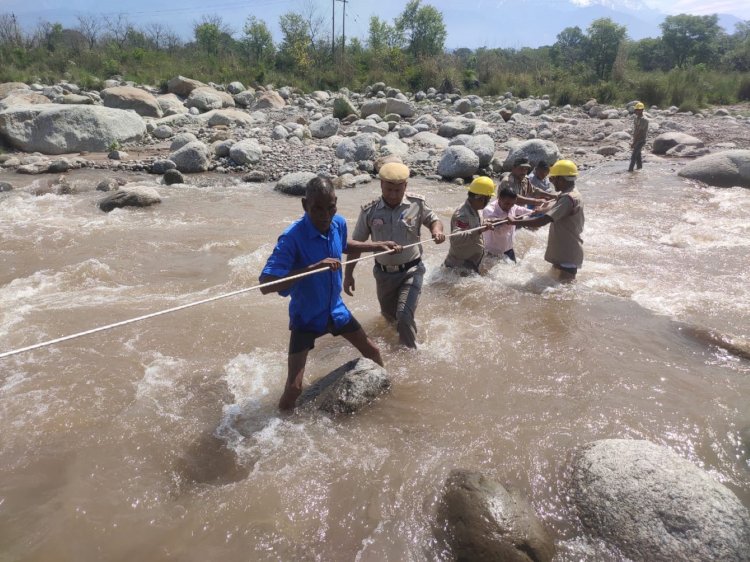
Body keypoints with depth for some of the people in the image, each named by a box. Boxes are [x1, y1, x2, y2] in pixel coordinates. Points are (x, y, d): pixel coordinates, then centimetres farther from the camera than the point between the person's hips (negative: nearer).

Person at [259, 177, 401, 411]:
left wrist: (379, 246, 9)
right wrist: (313, 267, -44)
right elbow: (266, 285, -37)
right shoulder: (292, 238, -31)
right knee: (294, 387, -10)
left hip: (336, 309, 6)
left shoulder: (339, 223, -11)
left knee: (372, 352, 21)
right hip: (305, 317, -6)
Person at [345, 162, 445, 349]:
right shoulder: (369, 211, -9)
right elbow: (356, 243, 0)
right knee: (389, 315, 20)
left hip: (411, 270, -2)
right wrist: (348, 274, 0)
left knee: (404, 315, -17)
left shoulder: (417, 204, -10)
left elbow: (434, 220, 6)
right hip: (383, 273, 3)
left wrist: (437, 229, -19)